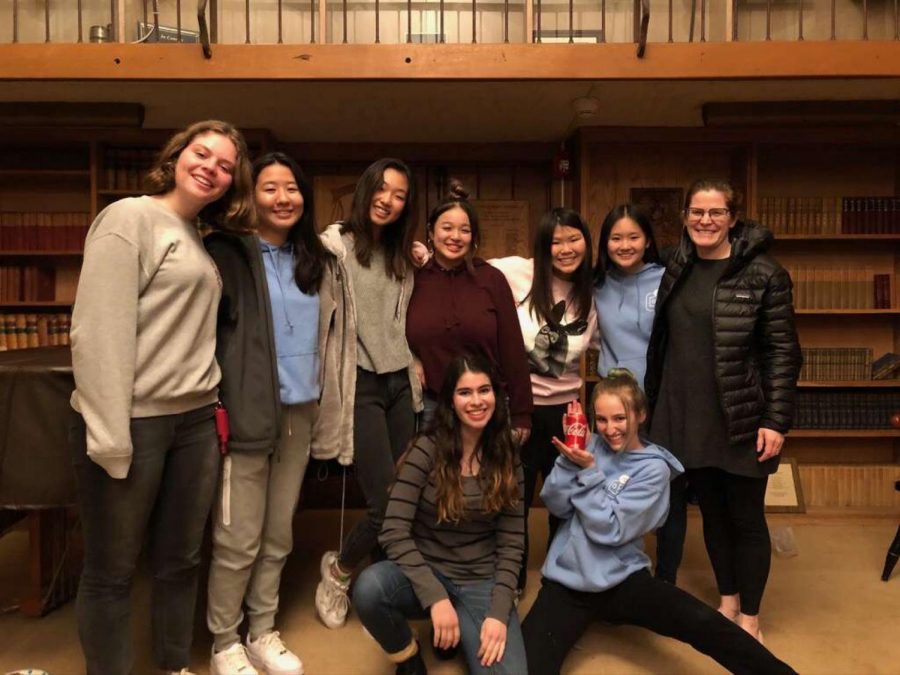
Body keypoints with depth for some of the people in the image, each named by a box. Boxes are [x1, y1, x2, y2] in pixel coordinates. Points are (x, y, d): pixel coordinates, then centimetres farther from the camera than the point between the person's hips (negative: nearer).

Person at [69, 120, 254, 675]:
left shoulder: (201, 238, 15)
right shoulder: (129, 217, -8)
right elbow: (99, 330, -16)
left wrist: (212, 403, 10)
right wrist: (109, 434, -20)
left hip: (195, 421, 7)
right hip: (134, 421, -7)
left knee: (182, 560, 17)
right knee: (112, 571, 8)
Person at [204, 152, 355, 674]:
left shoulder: (320, 260, 10)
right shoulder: (228, 253, -7)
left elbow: (330, 336, 19)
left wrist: (325, 407, 15)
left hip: (301, 414, 5)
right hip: (246, 414, -5)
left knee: (279, 535, 15)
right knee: (239, 542, 3)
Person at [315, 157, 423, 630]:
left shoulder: (402, 256, 14)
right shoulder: (337, 242, -6)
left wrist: (415, 379, 13)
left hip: (399, 383, 6)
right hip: (360, 383, -6)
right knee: (386, 503, -8)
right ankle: (338, 570, 21)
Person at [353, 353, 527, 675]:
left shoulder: (507, 459, -1)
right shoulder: (427, 450, -11)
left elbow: (512, 543, -2)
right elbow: (394, 533, -16)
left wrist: (498, 612, -13)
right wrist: (436, 597, -23)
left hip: (481, 582, 2)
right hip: (427, 572, -2)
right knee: (369, 587, -33)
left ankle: (463, 631, 14)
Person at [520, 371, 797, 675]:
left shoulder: (653, 468, -6)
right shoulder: (590, 447, 3)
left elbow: (610, 529, -13)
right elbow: (556, 505, -4)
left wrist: (588, 471, -18)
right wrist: (569, 459, -17)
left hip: (623, 580, -1)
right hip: (566, 581, 2)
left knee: (704, 624, -25)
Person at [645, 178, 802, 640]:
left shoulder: (763, 274, -8)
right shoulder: (674, 269, 5)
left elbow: (782, 352, -9)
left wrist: (776, 421, -13)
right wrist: (652, 403, 11)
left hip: (741, 419, -4)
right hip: (686, 416, 4)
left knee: (746, 518, 9)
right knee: (711, 512, 17)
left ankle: (749, 618, 28)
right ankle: (727, 602, 37)